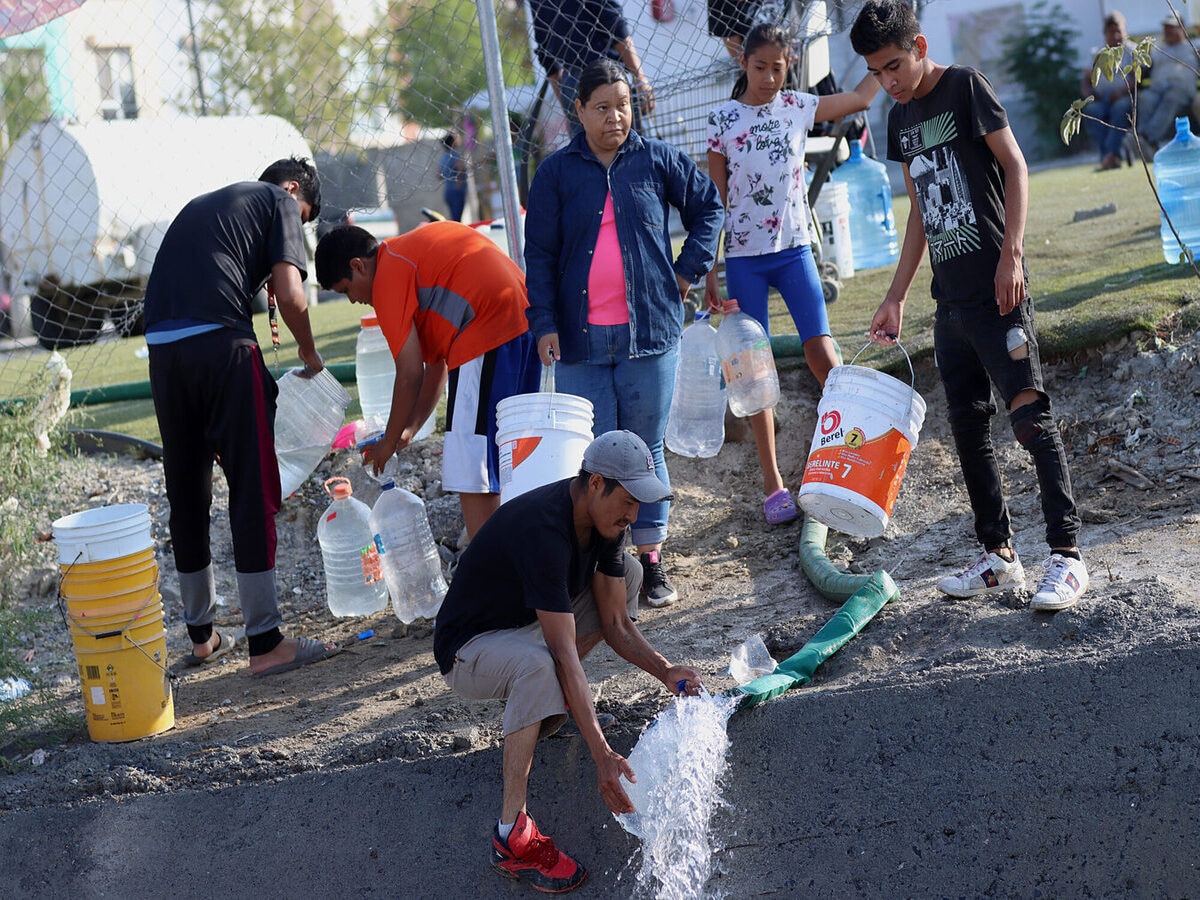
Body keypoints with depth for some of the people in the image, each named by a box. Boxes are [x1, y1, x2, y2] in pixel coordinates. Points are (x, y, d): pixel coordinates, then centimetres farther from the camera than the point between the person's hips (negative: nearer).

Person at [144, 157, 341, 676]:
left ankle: (201, 635, 25)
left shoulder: (200, 205, 32)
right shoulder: (279, 201, 12)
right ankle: (266, 643, 0)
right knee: (253, 492, -2)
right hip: (220, 343, -7)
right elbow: (289, 294, -3)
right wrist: (309, 355, 14)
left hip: (161, 349, 7)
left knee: (186, 494, 15)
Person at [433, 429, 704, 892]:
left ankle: (552, 699, 6)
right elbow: (564, 652, -39)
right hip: (469, 651, -9)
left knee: (627, 571, 6)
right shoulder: (541, 530, -35)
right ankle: (512, 835, -32)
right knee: (538, 664, -41)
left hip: (530, 626, 9)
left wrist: (665, 671, -20)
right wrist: (602, 756, -41)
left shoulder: (604, 518, -8)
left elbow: (615, 621, -3)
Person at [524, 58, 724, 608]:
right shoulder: (557, 172, 4)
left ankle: (650, 559, 16)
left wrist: (688, 270, 7)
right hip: (581, 338, 0)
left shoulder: (658, 160, 5)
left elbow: (707, 207, 17)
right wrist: (543, 324, -6)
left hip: (650, 331, 0)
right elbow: (539, 255, 3)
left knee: (645, 449, 7)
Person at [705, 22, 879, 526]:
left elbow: (861, 98, 18)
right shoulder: (723, 120, -2)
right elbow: (715, 200, 0)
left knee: (821, 352, -9)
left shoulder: (798, 107, 5)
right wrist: (709, 272, -2)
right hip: (743, 257, -1)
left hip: (794, 249, 1)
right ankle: (773, 485, 7)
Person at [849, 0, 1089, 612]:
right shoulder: (900, 119, 16)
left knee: (1030, 414, -11)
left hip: (995, 290, -8)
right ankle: (999, 555, 16)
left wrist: (1012, 253, -19)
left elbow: (1015, 167, -9)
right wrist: (896, 298, 18)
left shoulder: (965, 87, -4)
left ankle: (1066, 556, -8)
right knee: (968, 425, 8)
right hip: (950, 297, 8)